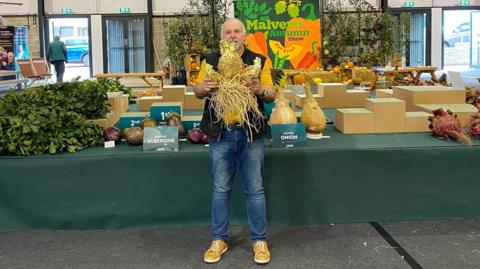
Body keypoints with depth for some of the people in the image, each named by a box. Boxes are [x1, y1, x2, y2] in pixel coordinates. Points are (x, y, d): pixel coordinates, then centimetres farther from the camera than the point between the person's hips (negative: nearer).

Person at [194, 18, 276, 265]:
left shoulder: (258, 61, 3)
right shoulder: (210, 61, 7)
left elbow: (272, 95, 2)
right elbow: (197, 92, 9)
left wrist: (260, 89, -21)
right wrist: (203, 87, -15)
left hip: (251, 133, -1)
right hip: (220, 133, 1)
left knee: (254, 189, 5)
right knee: (220, 189, 9)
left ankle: (259, 240, 17)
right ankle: (219, 239, 21)